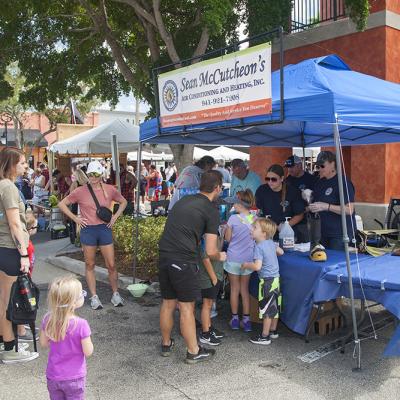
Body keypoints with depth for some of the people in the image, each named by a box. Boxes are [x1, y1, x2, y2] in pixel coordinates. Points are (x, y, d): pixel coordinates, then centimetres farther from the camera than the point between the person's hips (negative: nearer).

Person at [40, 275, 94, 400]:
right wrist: (87, 339, 0)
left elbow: (43, 343, 2)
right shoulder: (81, 324, -26)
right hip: (74, 378, -4)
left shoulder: (48, 319, -12)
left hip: (53, 376, 4)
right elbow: (88, 352, -18)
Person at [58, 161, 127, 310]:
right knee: (90, 265, 8)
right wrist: (75, 218, -4)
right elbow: (62, 204, 4)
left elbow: (123, 202, 16)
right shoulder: (80, 191, -4)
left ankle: (115, 294, 20)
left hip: (105, 229, 1)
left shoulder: (110, 190, 1)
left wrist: (115, 217, 3)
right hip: (88, 230, -1)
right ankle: (94, 297, 19)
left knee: (111, 265, 3)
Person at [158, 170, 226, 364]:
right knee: (186, 307, 6)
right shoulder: (211, 210, -4)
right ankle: (193, 352, 21)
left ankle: (166, 344, 36)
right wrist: (220, 256, 15)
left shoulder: (183, 200, 16)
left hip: (164, 257, 7)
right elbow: (210, 251, -7)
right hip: (183, 261, -6)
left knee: (168, 303, 20)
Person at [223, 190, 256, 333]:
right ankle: (246, 320, 17)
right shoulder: (255, 219, -6)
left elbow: (227, 238, -7)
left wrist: (226, 228, 9)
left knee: (234, 288, 12)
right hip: (248, 259, 3)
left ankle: (235, 319, 20)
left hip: (234, 258, -3)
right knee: (245, 289, 15)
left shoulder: (233, 218, -16)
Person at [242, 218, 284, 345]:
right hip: (275, 278, 9)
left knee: (266, 310, 0)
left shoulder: (259, 247, -19)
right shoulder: (271, 243, 5)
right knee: (275, 307, 18)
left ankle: (264, 336, 9)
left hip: (267, 281, -9)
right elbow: (281, 252, 21)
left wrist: (246, 265, -10)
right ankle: (273, 331, 32)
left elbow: (257, 266, -27)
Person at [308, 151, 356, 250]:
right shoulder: (320, 182, 11)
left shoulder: (343, 182, -12)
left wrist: (326, 206, -28)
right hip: (324, 232, 7)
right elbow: (316, 200, 24)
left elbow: (349, 210, -19)